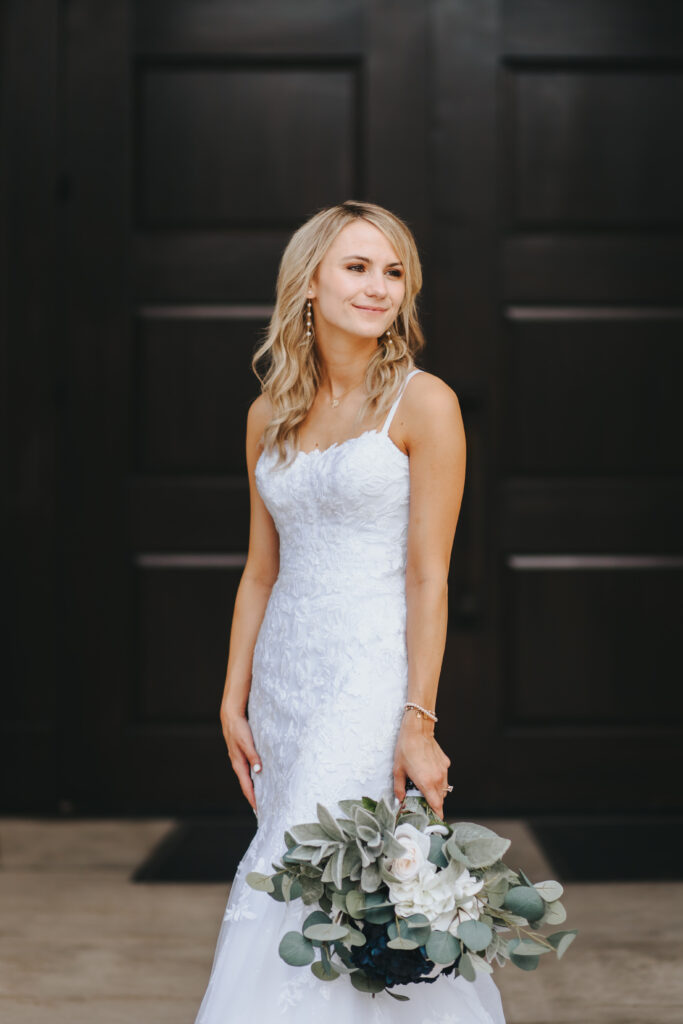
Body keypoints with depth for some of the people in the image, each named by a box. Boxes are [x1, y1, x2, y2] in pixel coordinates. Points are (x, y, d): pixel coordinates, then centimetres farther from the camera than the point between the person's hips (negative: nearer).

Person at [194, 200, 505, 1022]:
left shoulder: (423, 404, -6)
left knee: (310, 891, -10)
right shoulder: (270, 414, 10)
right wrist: (233, 700, 9)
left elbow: (428, 576, -10)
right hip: (284, 675, 6)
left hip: (371, 676, -6)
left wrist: (418, 723, -15)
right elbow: (261, 570, 14)